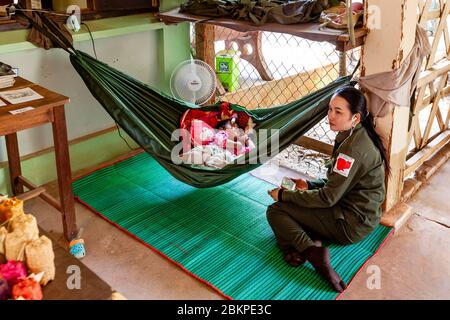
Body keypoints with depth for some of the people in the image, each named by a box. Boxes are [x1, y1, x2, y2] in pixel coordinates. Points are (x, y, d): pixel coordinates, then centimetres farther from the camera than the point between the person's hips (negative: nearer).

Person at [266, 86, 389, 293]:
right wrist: (309, 184, 3)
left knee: (275, 211, -6)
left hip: (351, 224, -10)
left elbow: (328, 198, -21)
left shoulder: (353, 147, -25)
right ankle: (311, 240, -5)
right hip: (360, 215, 10)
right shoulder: (356, 136, 5)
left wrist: (284, 195, -13)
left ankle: (311, 251, -22)